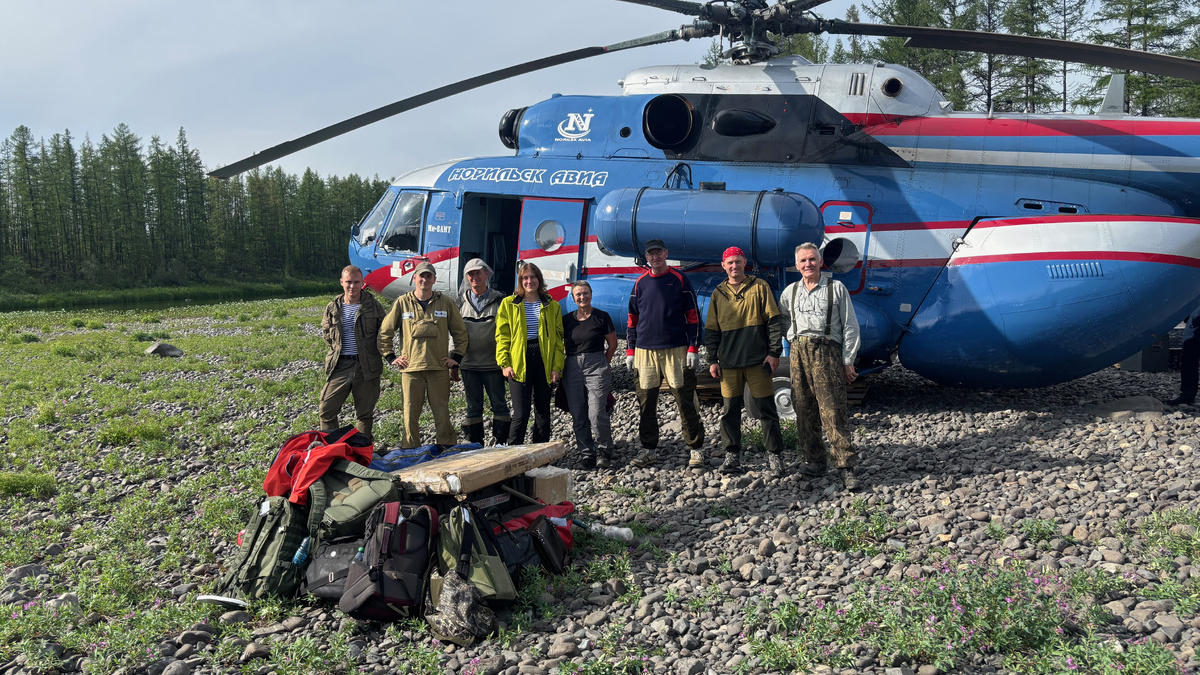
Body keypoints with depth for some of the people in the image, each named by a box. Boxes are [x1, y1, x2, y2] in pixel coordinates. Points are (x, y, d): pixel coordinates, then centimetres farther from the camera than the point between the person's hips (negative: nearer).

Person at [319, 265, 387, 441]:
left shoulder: (374, 306, 1)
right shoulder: (332, 308, 7)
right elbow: (326, 333, 21)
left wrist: (373, 352, 4)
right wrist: (336, 349, 11)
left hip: (366, 367, -2)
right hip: (340, 366, 2)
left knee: (365, 413, 7)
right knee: (326, 410, -2)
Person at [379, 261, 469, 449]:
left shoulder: (446, 302, 6)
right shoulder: (402, 303, 4)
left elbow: (460, 332, 14)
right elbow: (385, 332, 11)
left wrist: (456, 357, 7)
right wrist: (391, 356, 6)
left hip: (439, 367, 0)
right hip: (411, 367, 0)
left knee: (442, 412, 3)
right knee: (410, 413, 2)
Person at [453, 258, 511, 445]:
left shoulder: (499, 300, 2)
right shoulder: (461, 301, 8)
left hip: (493, 364, -2)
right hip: (469, 364, 2)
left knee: (499, 405, 1)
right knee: (473, 407, 8)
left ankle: (500, 442, 10)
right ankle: (475, 445, 15)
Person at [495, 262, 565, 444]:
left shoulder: (552, 306, 9)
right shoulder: (509, 304, 5)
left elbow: (557, 339, 7)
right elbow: (502, 336, 2)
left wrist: (557, 366, -2)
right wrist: (504, 363, -9)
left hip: (544, 361, 2)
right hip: (519, 363, -2)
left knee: (543, 412, 8)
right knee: (521, 414, -7)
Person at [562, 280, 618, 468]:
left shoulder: (602, 317, 0)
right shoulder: (567, 319, 9)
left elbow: (613, 344, 7)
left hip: (596, 367, -4)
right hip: (572, 368, 4)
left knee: (597, 413, -12)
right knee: (578, 415, 2)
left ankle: (604, 452, 7)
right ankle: (588, 453, 14)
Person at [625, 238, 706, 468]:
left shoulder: (679, 280, 2)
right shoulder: (640, 283, 11)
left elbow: (693, 316, 1)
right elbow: (633, 319, 15)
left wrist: (693, 348, -6)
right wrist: (630, 351, 9)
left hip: (676, 350, -3)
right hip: (645, 352, 3)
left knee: (685, 401, -2)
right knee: (646, 402, 5)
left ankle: (696, 449, 6)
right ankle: (649, 450, 15)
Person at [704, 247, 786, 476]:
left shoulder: (759, 287, 3)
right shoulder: (718, 293, 11)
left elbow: (774, 321, 2)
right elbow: (712, 330, 13)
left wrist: (774, 352, -5)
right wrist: (712, 360, 7)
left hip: (758, 360, -2)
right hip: (729, 362, 3)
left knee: (767, 409, 0)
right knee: (730, 410, 4)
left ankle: (774, 455, 10)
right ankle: (732, 455, 15)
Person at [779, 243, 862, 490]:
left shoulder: (836, 288, 5)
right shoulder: (790, 292, 15)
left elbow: (850, 327, 4)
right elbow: (781, 319, 32)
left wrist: (848, 361, -1)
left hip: (827, 351, -4)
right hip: (799, 353, 4)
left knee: (832, 410, -11)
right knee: (804, 409, 3)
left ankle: (846, 466, -9)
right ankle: (815, 460, 13)